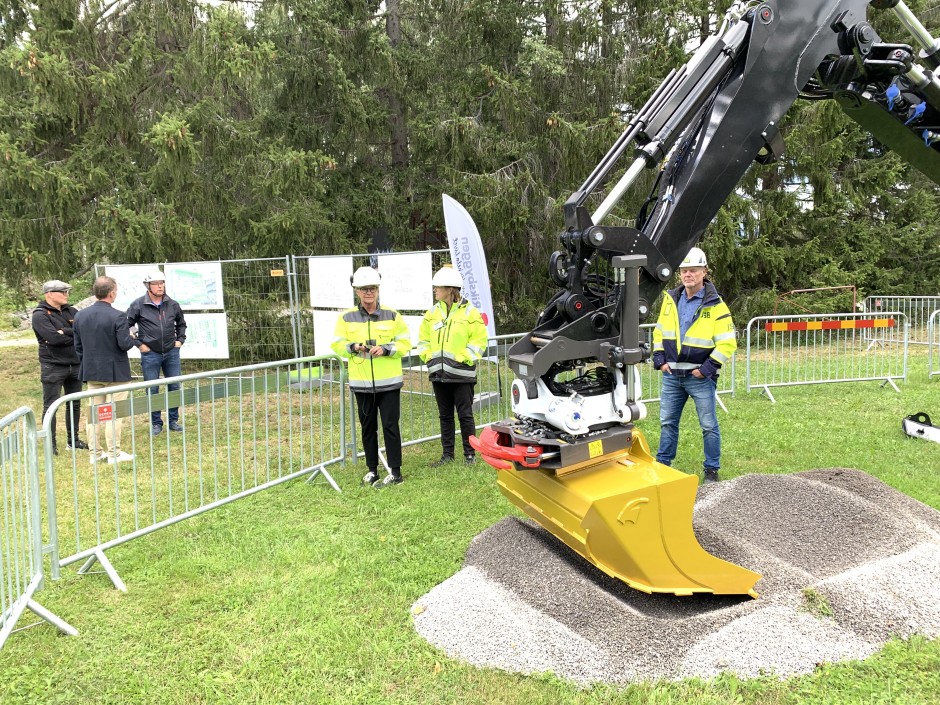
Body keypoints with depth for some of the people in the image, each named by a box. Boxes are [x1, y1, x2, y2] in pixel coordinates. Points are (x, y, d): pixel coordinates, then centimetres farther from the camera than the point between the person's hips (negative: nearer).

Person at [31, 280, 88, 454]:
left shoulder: (71, 311, 9)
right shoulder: (40, 315, -9)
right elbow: (53, 337, -22)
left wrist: (65, 332, -17)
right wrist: (75, 335, -9)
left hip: (75, 364, 6)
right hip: (53, 367, -6)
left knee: (75, 404, 13)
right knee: (50, 406, 1)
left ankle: (73, 440, 25)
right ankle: (51, 444, 9)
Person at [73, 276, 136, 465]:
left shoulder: (80, 315, 3)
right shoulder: (117, 316, -17)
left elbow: (77, 346, 8)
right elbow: (125, 344, -19)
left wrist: (87, 362, 20)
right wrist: (132, 337, 2)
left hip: (91, 371, 6)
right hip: (115, 371, -6)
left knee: (94, 412, 12)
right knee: (114, 413, 1)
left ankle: (95, 453, 19)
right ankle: (114, 453, 7)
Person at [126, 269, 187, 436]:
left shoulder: (172, 305, 4)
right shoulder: (138, 305, -6)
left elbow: (181, 323, 21)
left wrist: (180, 340, 10)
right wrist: (138, 344, -5)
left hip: (171, 353, 3)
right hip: (150, 354, -3)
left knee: (174, 387, 7)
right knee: (152, 390, 3)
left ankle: (173, 420, 20)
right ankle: (156, 423, 15)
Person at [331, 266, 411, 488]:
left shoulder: (392, 315, 0)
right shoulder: (346, 318, 4)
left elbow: (405, 344, 1)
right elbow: (337, 345, 7)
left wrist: (386, 349, -15)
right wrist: (353, 347, -13)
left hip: (389, 382, -2)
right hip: (362, 383, 2)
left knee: (390, 426, -2)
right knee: (368, 427, 11)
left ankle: (395, 472, 6)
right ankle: (372, 470, 23)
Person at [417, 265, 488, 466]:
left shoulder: (469, 312, -6)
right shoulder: (432, 312, 9)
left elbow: (480, 339, -7)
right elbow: (423, 339, 17)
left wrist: (463, 358, -13)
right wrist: (428, 357, 3)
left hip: (461, 374, -5)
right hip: (438, 374, 5)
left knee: (465, 415, 2)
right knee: (445, 416, 13)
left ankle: (469, 454, 14)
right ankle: (447, 454, 22)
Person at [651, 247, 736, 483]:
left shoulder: (715, 306, -9)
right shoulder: (670, 299, 5)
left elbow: (727, 343, -11)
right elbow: (659, 332, 15)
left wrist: (707, 368, -15)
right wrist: (659, 359, 3)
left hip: (700, 377, -4)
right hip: (671, 375, 4)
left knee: (709, 426, 5)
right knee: (667, 422, 12)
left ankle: (711, 470, 18)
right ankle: (662, 464, 25)